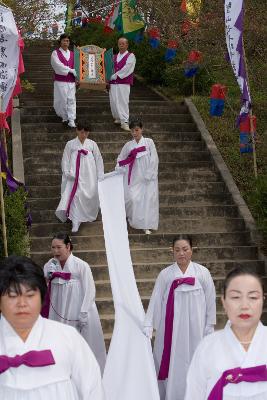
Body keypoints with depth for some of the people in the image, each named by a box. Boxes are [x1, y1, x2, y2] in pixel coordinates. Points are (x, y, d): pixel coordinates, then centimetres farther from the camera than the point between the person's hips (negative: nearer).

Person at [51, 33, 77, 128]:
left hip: (71, 81, 3)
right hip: (60, 80, -3)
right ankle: (64, 117, 17)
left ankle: (71, 120, -8)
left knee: (71, 100, -5)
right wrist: (71, 70, -14)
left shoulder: (72, 54, 14)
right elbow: (58, 65, -12)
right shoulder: (55, 53, 2)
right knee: (62, 100, -1)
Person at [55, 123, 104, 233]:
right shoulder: (70, 144, 4)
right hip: (75, 176, -1)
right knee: (75, 196, -10)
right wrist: (67, 173, -7)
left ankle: (90, 216, 26)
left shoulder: (92, 144, 7)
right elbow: (65, 160, 6)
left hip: (89, 176, 1)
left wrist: (100, 176, 7)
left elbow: (98, 160, 10)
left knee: (91, 195, 0)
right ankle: (76, 222, -4)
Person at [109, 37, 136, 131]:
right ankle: (118, 118, 23)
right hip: (113, 83, 5)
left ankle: (124, 122, -13)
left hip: (124, 83, -5)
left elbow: (126, 69, -11)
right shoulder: (115, 57, 19)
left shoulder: (130, 56, 1)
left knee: (123, 102, -12)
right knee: (113, 102, 5)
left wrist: (115, 75, -11)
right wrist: (109, 79, 1)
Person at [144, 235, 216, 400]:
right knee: (169, 366, 2)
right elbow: (155, 301, 0)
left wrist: (209, 328, 3)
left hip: (194, 329, -1)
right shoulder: (165, 274, 1)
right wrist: (148, 326, -5)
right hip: (170, 329, 1)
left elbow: (210, 302, 3)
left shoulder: (202, 273, -1)